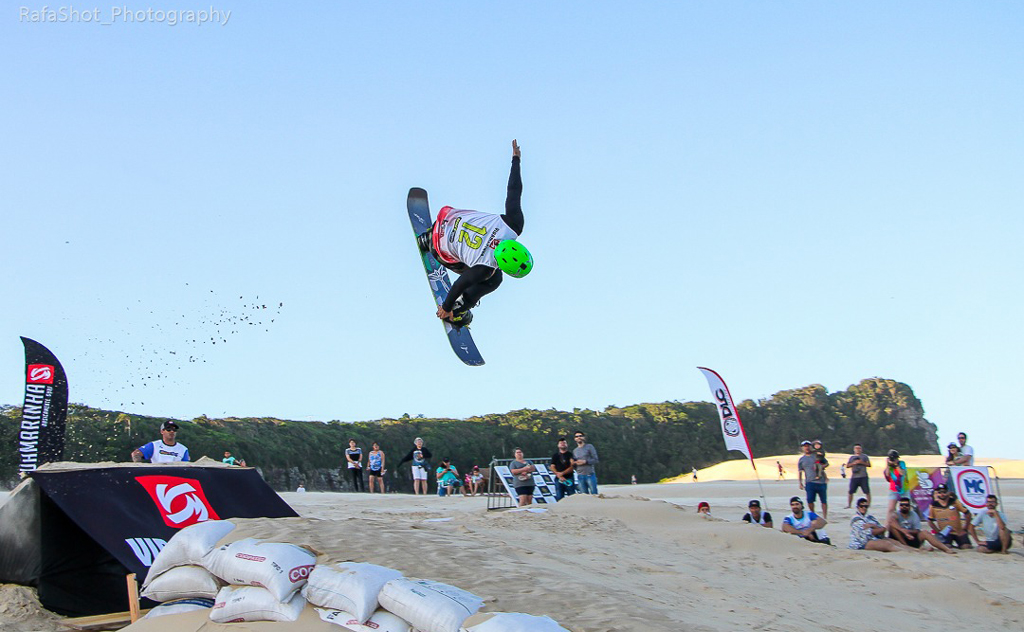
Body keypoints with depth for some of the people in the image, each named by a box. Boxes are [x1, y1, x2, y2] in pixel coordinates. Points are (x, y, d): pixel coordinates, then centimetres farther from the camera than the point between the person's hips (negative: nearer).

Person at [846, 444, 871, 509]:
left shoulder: (864, 456, 9)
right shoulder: (851, 457, 14)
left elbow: (869, 464, 3)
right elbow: (847, 465, 8)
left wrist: (862, 462, -10)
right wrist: (854, 463, -8)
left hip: (863, 477, -2)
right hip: (854, 477, 2)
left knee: (867, 491, -4)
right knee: (851, 491, -1)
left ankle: (869, 503, 6)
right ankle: (849, 504, 7)